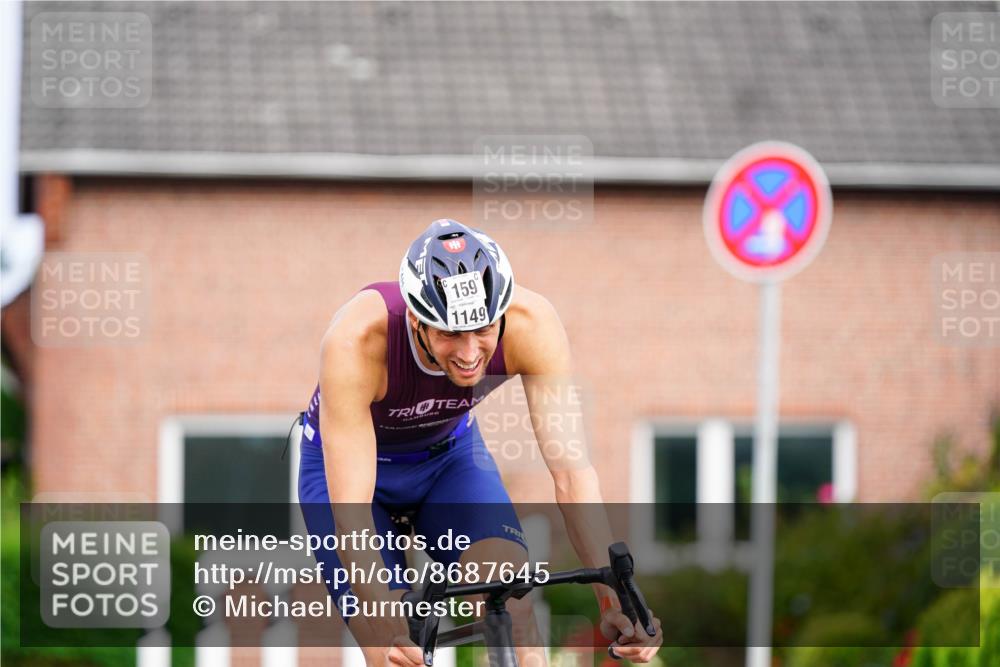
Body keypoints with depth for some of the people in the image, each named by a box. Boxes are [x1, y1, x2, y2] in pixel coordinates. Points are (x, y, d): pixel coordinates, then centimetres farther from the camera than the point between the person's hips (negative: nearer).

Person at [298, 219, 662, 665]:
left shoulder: (531, 323, -31)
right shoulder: (356, 343, -39)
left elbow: (571, 469, -32)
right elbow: (350, 510, -41)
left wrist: (614, 598, -43)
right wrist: (382, 612, -56)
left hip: (449, 455, 2)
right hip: (349, 462, -2)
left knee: (511, 588, -26)